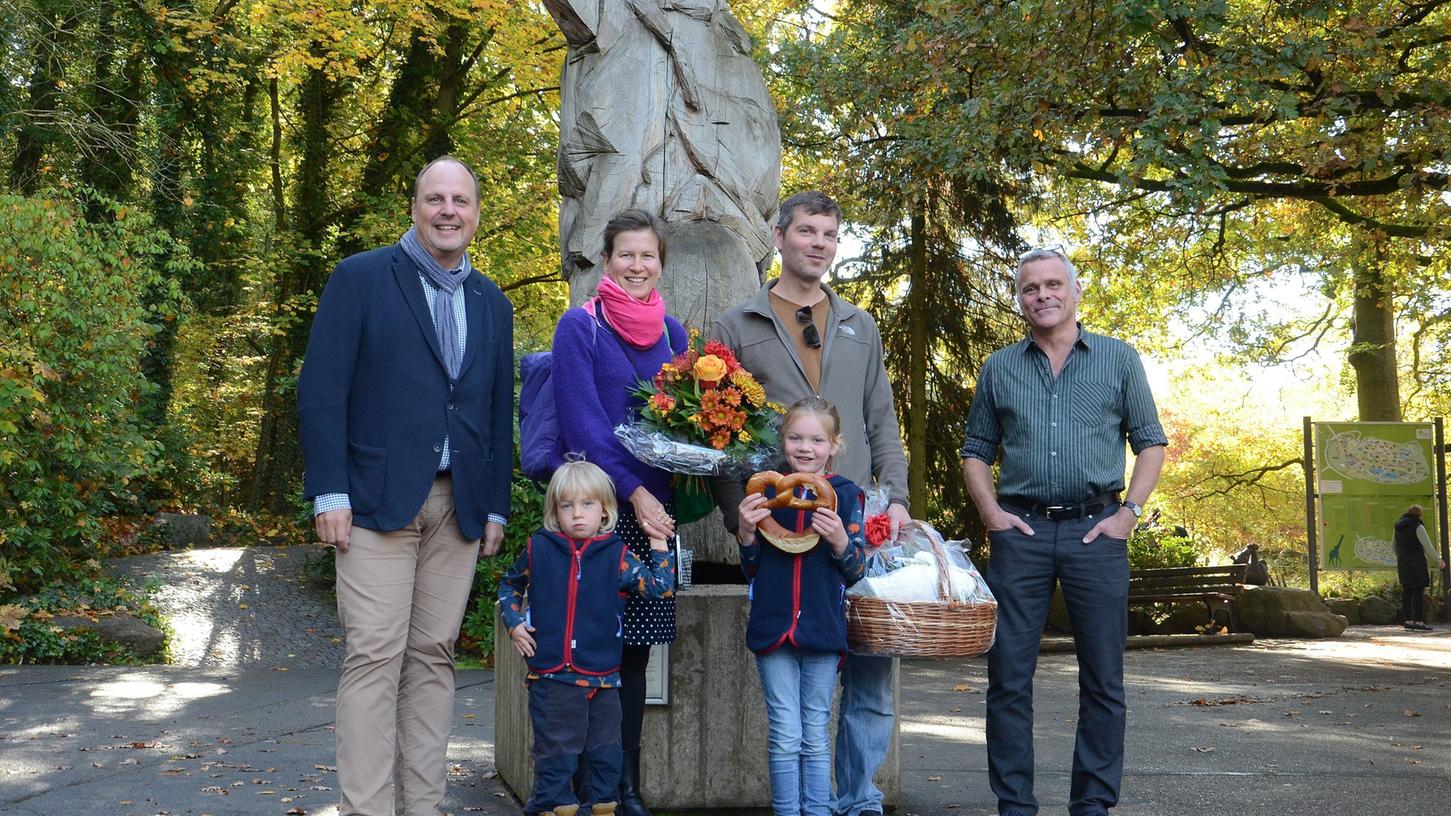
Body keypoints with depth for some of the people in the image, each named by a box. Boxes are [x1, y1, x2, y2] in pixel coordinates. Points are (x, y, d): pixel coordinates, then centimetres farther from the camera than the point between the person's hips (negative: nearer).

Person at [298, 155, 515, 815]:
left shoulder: (492, 304, 16)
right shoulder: (360, 278, 1)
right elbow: (321, 389, -4)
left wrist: (496, 507, 12)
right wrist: (329, 492, -11)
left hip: (459, 506, 4)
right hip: (377, 498, -4)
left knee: (433, 656, 6)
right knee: (374, 657, -7)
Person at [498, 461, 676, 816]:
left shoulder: (618, 556, 0)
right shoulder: (538, 549, 1)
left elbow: (661, 588, -3)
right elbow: (509, 584, 18)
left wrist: (659, 545, -6)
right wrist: (514, 624, 6)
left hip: (603, 679, 1)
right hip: (550, 677, -1)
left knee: (606, 755, 11)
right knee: (555, 755, 6)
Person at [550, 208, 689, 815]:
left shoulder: (671, 332, 13)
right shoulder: (580, 326, -1)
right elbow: (582, 419, -8)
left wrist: (671, 496, 0)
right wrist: (632, 492, -14)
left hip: (655, 507, 5)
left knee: (635, 648, 6)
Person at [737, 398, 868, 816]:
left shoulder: (844, 494, 1)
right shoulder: (766, 492, 5)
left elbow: (856, 570, 1)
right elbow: (752, 569, 10)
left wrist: (840, 540, -18)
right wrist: (746, 533, -8)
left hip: (822, 629, -1)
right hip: (773, 627, 1)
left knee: (816, 737, 7)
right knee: (785, 737, 2)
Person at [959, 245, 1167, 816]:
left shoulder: (1118, 359, 9)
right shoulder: (999, 368, 12)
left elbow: (1151, 442, 8)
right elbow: (976, 450, 15)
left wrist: (1129, 512, -3)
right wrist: (990, 512, 1)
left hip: (1095, 530, -1)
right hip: (1020, 531, 1)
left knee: (1103, 678, 2)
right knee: (1008, 675, 0)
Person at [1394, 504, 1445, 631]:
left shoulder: (1398, 527, 11)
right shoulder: (1418, 527, -10)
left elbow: (1395, 546, 19)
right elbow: (1427, 546, -12)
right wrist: (1438, 560, -2)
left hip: (1402, 564, 7)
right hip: (1417, 564, -7)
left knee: (1407, 592, 8)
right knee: (1419, 592, -6)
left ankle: (1408, 621, 7)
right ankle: (1419, 622, -9)